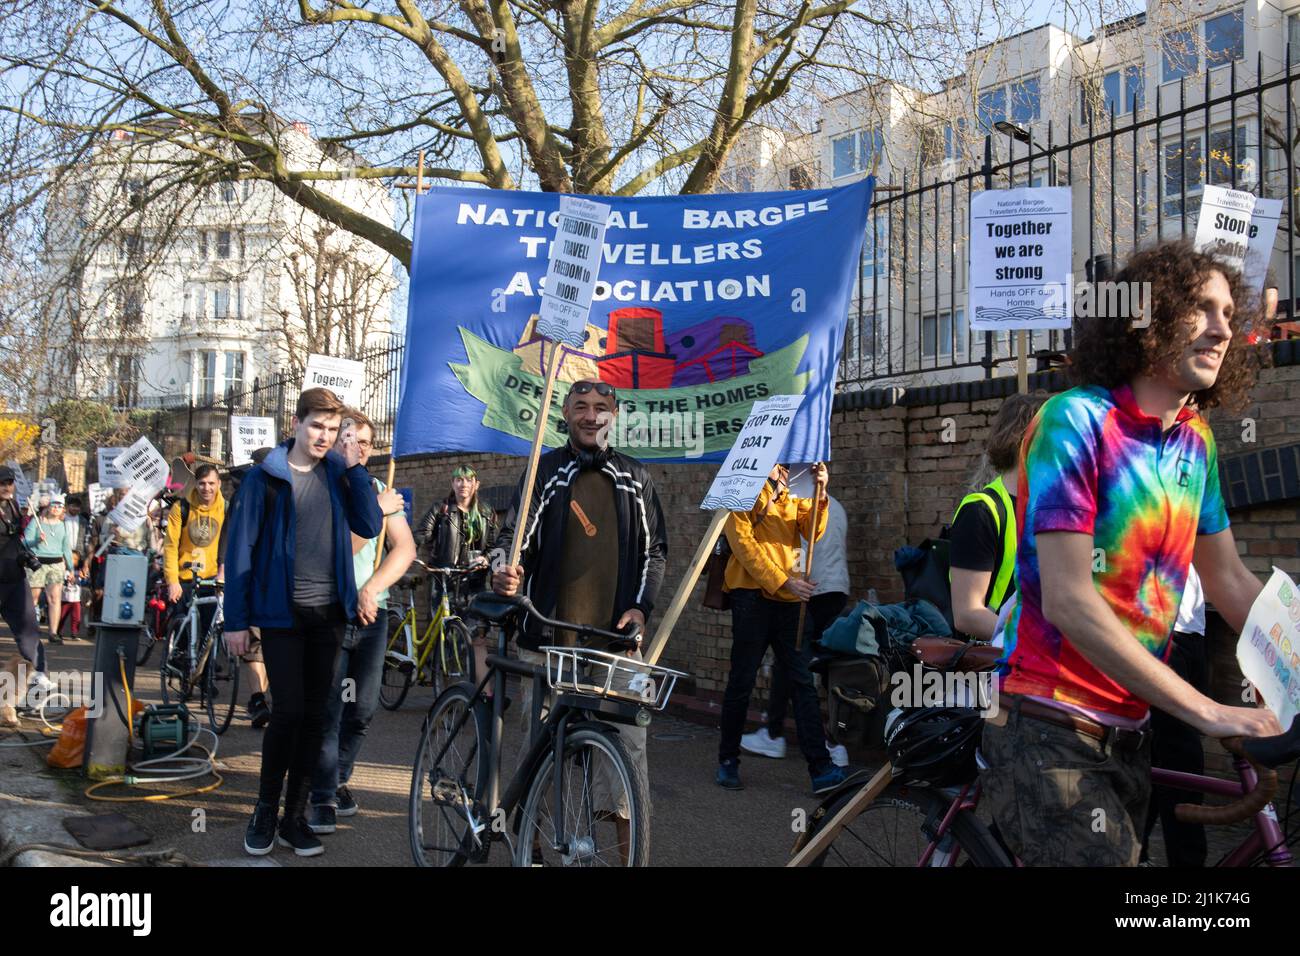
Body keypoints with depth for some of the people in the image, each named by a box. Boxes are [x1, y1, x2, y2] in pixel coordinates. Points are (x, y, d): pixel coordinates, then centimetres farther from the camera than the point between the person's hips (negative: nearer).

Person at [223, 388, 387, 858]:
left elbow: (370, 526, -4)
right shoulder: (266, 476, -4)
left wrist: (354, 469, -10)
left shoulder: (338, 473, 7)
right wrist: (236, 620, -7)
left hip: (328, 612, 4)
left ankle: (295, 816, 18)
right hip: (282, 612, -4)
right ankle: (265, 811, 12)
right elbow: (240, 548, -4)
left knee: (314, 714, 7)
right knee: (288, 711, -8)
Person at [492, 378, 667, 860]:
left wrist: (641, 606, 1)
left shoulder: (635, 477, 12)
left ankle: (628, 846, 7)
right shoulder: (545, 470, 7)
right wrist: (508, 573, -17)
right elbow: (514, 534, 4)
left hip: (617, 634, 1)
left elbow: (655, 549, 14)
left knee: (628, 737, -3)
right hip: (550, 634, -1)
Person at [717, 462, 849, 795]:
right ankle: (728, 761, 18)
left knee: (803, 682, -1)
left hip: (788, 600, 4)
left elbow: (813, 532, 1)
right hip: (753, 597, -4)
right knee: (741, 682, 3)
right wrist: (782, 580, -17)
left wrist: (820, 494, -15)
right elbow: (743, 543, -9)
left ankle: (820, 768, -2)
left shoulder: (791, 493, 16)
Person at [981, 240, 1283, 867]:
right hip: (1051, 728, -7)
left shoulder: (1197, 441, 7)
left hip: (1127, 733, 7)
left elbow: (1229, 582, 14)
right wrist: (1205, 710, -18)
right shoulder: (1076, 420, -15)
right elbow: (1067, 602, -20)